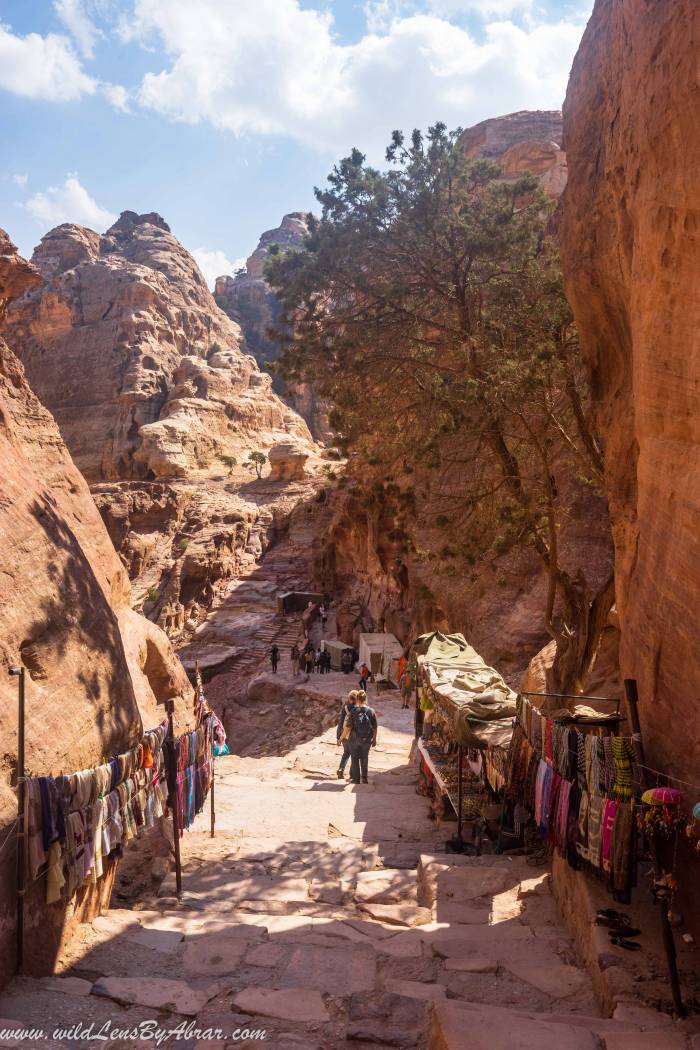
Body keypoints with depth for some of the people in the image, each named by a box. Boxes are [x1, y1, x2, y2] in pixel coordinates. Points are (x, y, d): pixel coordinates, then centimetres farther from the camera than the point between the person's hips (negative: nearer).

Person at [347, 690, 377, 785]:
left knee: (355, 759, 15)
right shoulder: (371, 711, -10)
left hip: (354, 739, -2)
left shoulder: (353, 712, -15)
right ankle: (364, 778, 28)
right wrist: (374, 739, 9)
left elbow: (349, 727, -13)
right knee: (364, 759, 21)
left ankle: (356, 778, 20)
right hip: (366, 740, 2)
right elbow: (375, 728, -4)